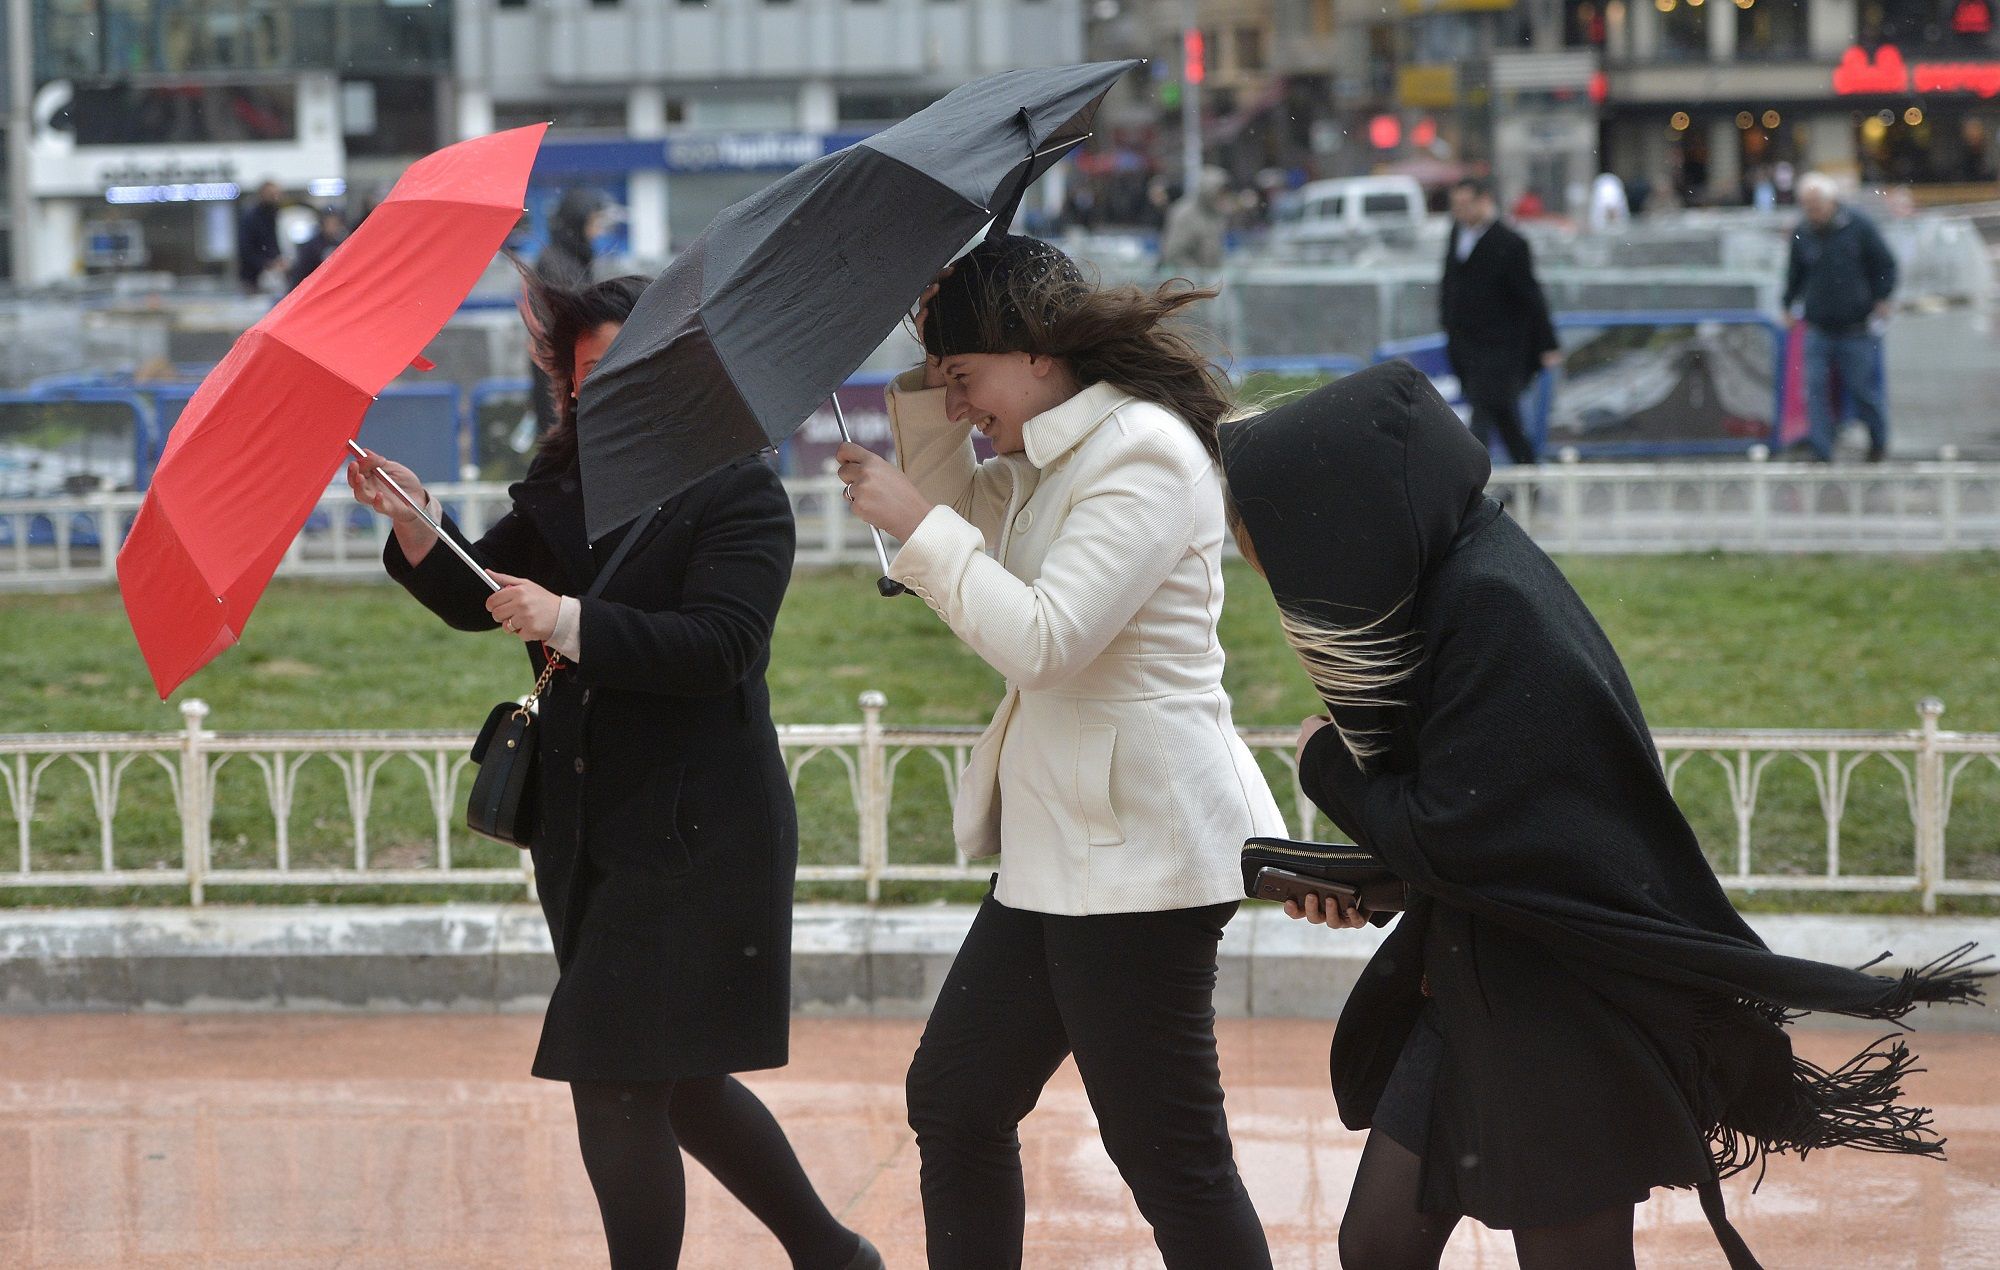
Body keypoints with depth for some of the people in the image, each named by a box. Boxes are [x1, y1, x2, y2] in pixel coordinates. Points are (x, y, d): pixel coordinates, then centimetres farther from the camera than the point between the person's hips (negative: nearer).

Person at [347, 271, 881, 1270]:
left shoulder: (739, 494, -9)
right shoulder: (566, 491, 12)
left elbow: (721, 643, -21)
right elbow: (474, 598, 9)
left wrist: (572, 624, -30)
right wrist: (413, 521, -10)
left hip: (695, 841, -8)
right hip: (591, 840, 8)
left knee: (615, 1082, -12)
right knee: (679, 1085, 16)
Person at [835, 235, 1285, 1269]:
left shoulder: (1145, 453, -16)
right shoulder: (1046, 458, 14)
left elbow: (1040, 640, -23)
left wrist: (916, 521, -14)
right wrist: (923, 382, 11)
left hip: (1136, 854, -10)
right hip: (1057, 850, 11)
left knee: (1171, 1163, -8)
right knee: (954, 1104, 14)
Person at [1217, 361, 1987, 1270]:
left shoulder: (1493, 609, -23)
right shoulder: (1439, 586, 4)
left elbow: (1446, 836, -21)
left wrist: (1325, 765, -4)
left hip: (1566, 1010, -9)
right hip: (1469, 986, 9)